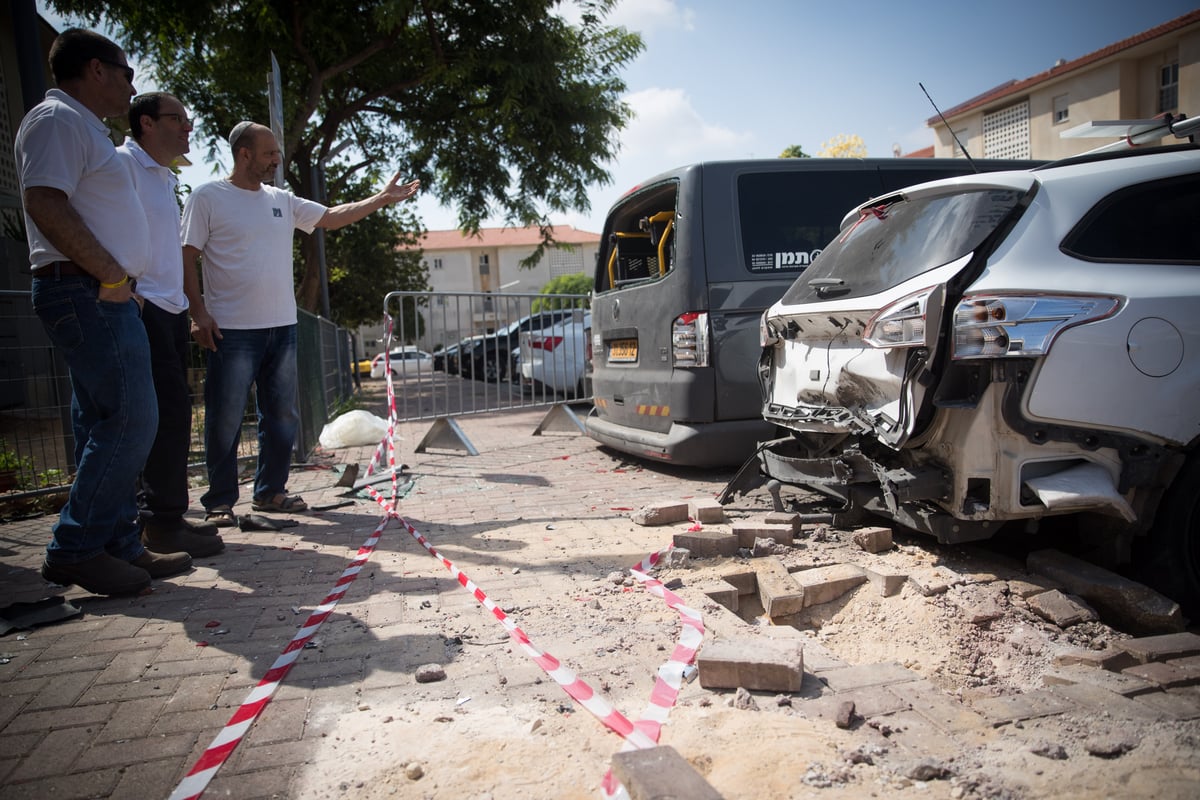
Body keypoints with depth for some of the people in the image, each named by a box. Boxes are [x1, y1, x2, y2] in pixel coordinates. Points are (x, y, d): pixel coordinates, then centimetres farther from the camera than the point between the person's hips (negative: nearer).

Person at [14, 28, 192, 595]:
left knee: (105, 427, 9)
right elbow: (44, 201, -19)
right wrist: (110, 273, -18)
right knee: (131, 420, -13)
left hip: (102, 295, 11)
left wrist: (117, 278, 14)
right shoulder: (58, 119, -6)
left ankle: (119, 546, 14)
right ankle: (74, 549, -5)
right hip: (86, 293, -11)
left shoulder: (83, 128, 25)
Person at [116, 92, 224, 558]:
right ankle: (164, 523, -8)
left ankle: (165, 514, 16)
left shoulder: (167, 178, 22)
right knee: (169, 409, -14)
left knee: (171, 412, 9)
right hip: (142, 308, -9)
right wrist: (123, 287, -25)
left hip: (171, 309, 9)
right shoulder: (123, 164, -5)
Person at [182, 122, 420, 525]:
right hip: (232, 329, -6)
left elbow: (330, 217, 17)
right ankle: (220, 500, 10)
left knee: (283, 415, 10)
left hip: (282, 326, 6)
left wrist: (381, 199, 10)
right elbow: (187, 259, -5)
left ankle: (270, 491, 22)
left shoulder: (282, 200, 13)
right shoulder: (208, 197, -3)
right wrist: (199, 313, -13)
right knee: (226, 419, -2)